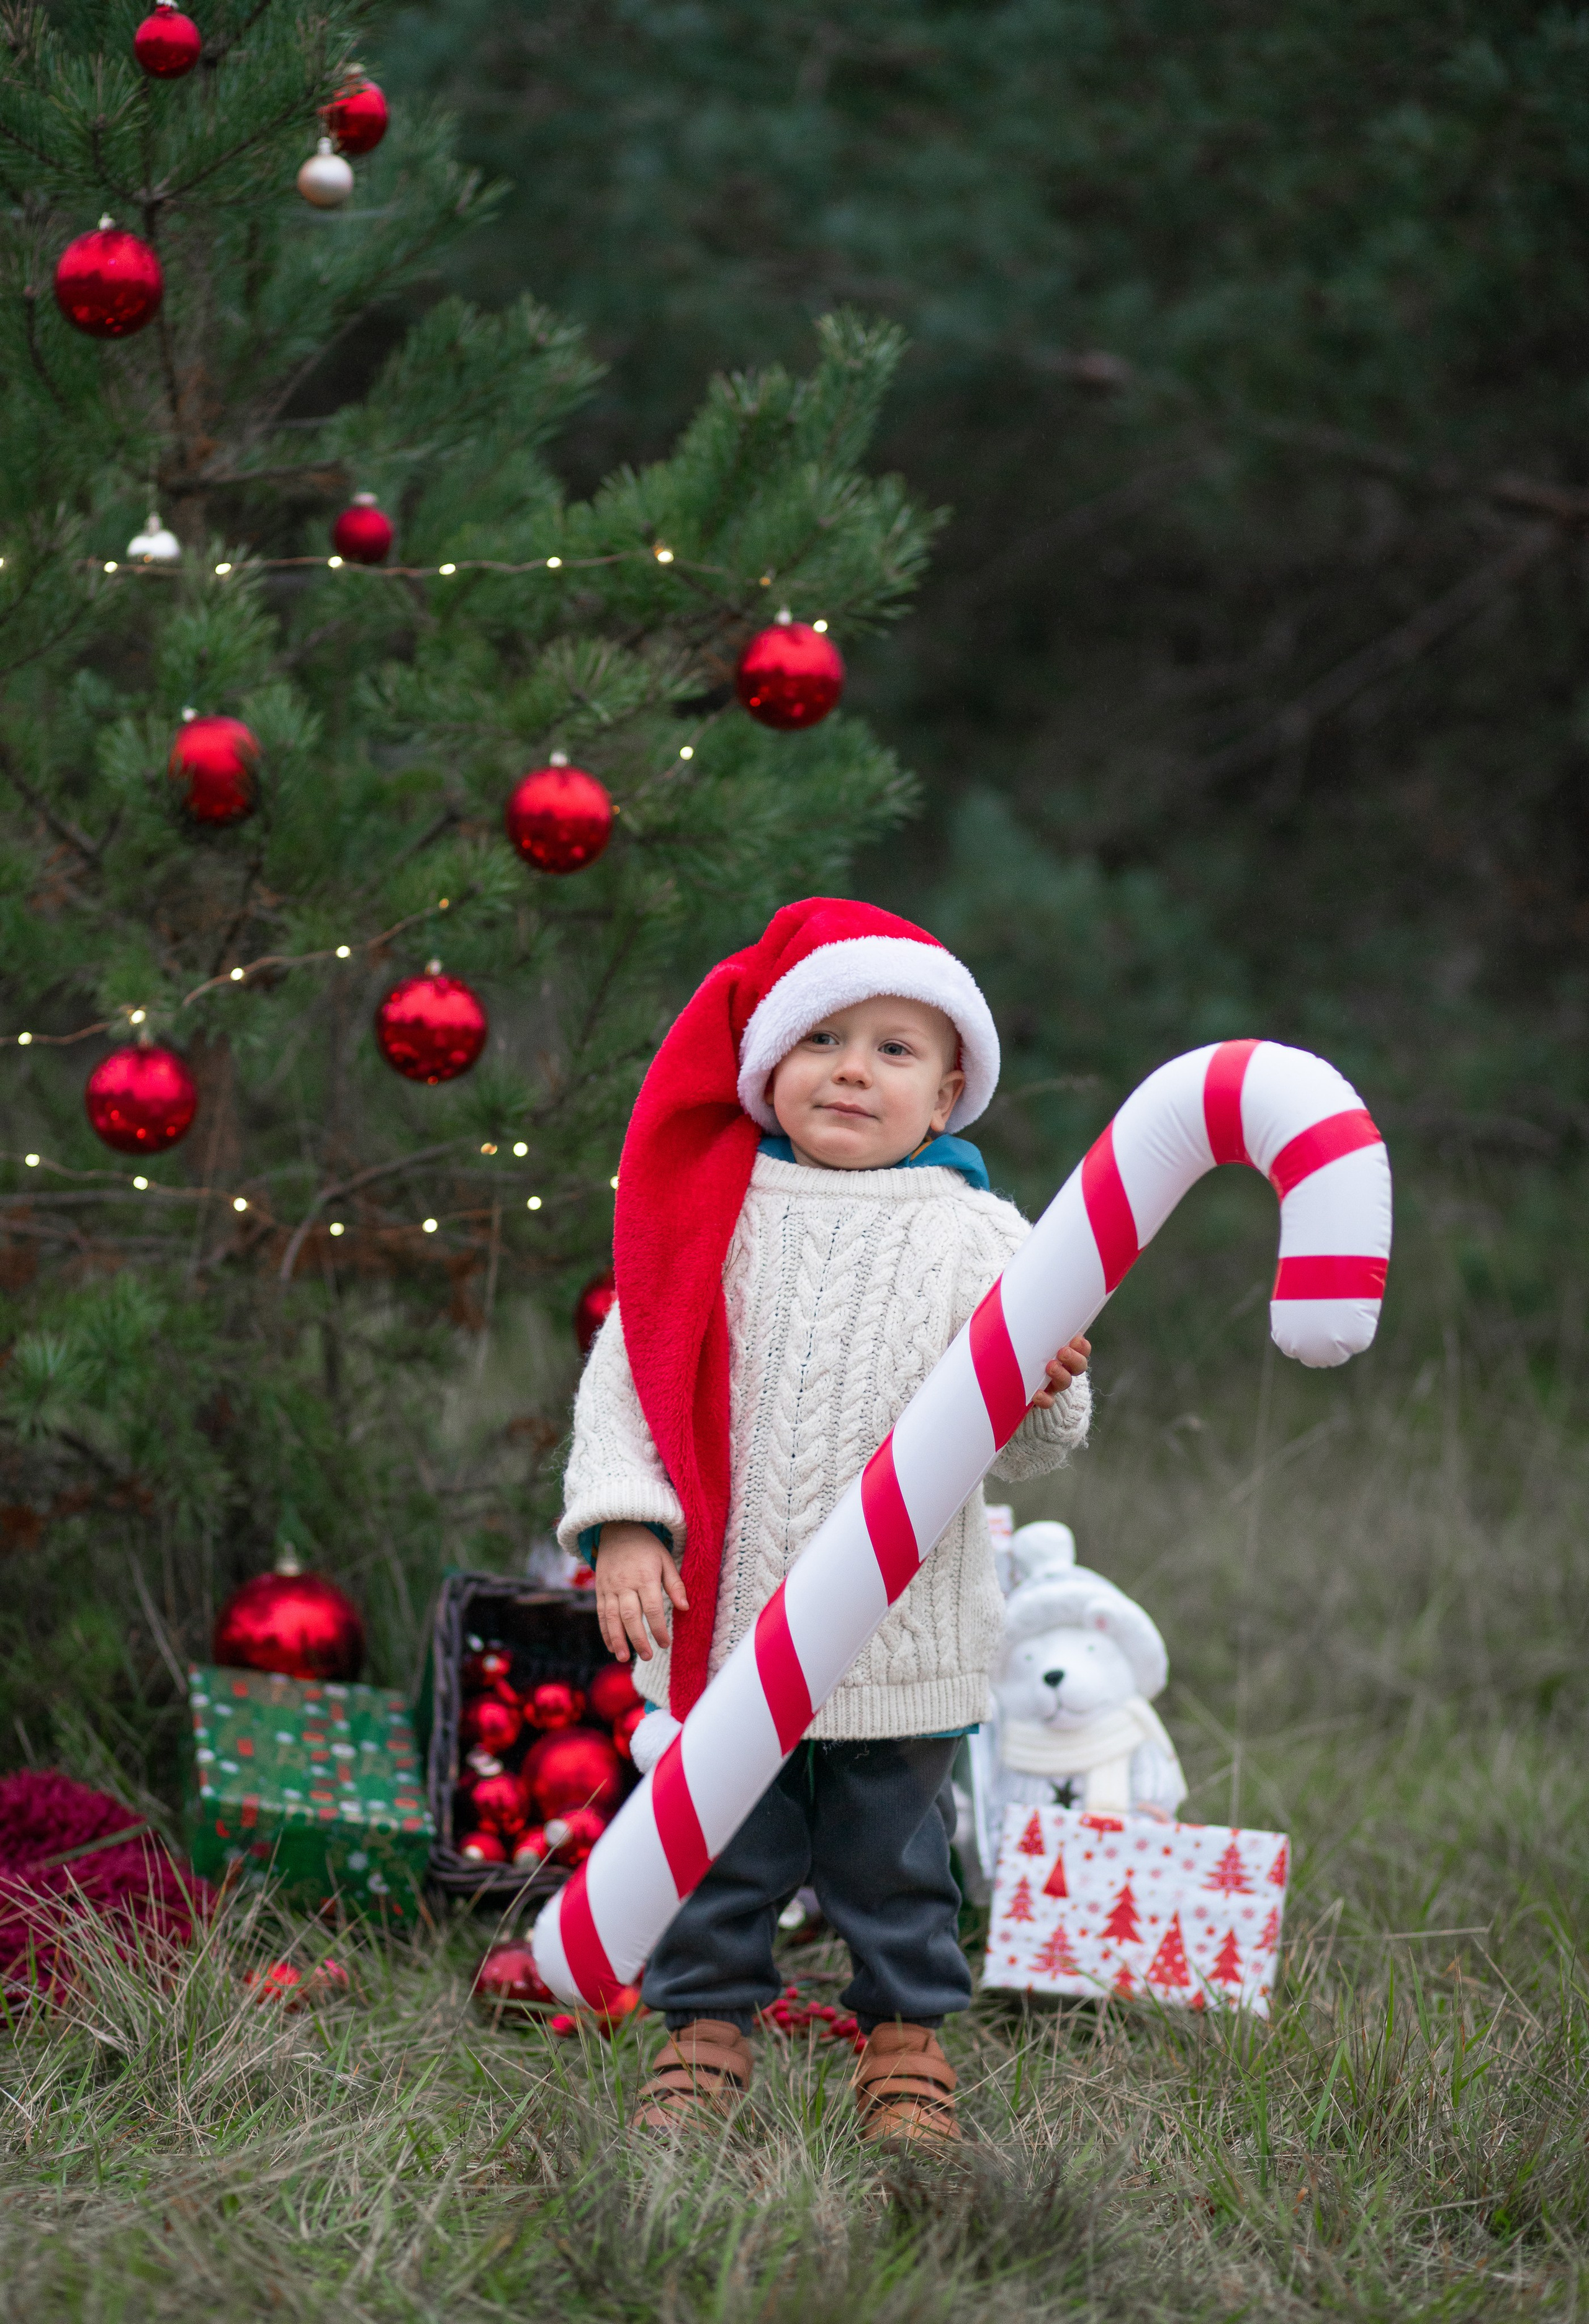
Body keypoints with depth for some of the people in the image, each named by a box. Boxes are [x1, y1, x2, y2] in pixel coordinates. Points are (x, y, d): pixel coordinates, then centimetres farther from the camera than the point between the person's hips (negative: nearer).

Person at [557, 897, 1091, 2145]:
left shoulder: (973, 1238, -2)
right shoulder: (714, 1211, 0)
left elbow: (1019, 1444, -5)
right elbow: (627, 1371, 1)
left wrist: (1040, 1396, -27)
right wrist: (624, 1523, -9)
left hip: (902, 1631, -1)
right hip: (723, 1613, 1)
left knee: (893, 1852, 11)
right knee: (716, 1846, 10)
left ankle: (906, 2040, 27)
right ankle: (709, 2023, 26)